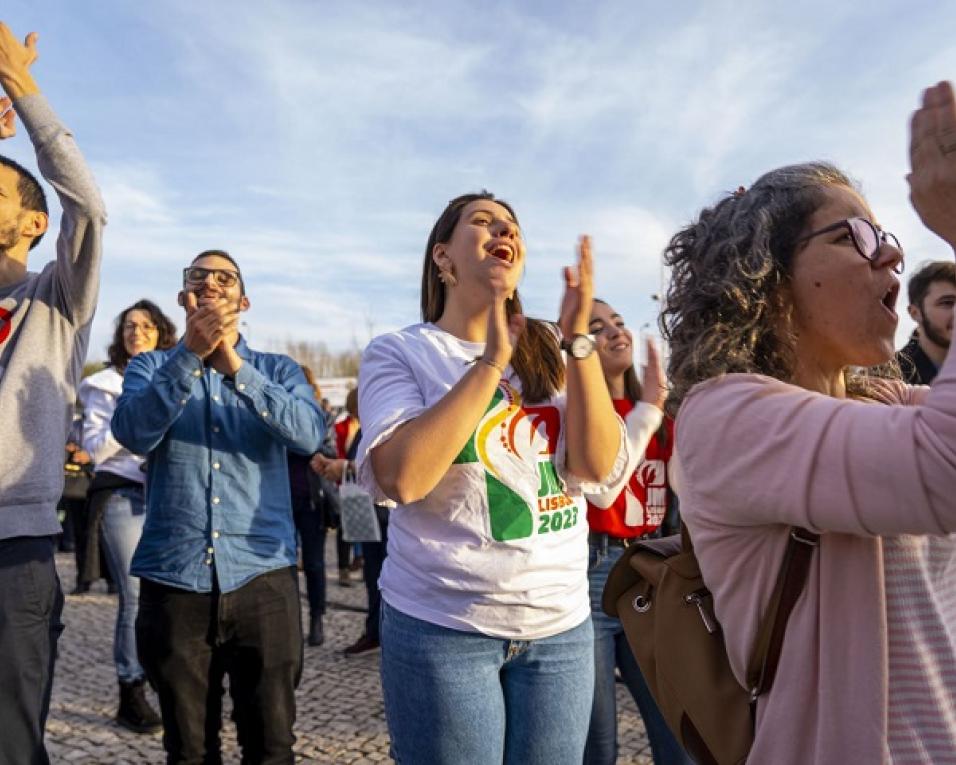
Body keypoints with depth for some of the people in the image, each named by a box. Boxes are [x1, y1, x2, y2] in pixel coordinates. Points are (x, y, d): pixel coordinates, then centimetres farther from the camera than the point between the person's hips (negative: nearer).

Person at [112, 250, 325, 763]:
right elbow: (133, 433, -13)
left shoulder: (278, 370, 7)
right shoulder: (150, 367, 8)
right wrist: (192, 354, -25)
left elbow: (309, 434, -13)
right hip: (173, 578, 1)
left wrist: (236, 367, -24)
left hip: (262, 575, 0)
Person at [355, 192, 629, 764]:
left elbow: (600, 466, -6)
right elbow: (402, 477, -21)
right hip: (444, 628, -3)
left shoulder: (546, 354, 6)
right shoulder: (400, 352, -5)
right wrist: (491, 362, -19)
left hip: (561, 625, 4)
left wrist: (579, 337, -13)